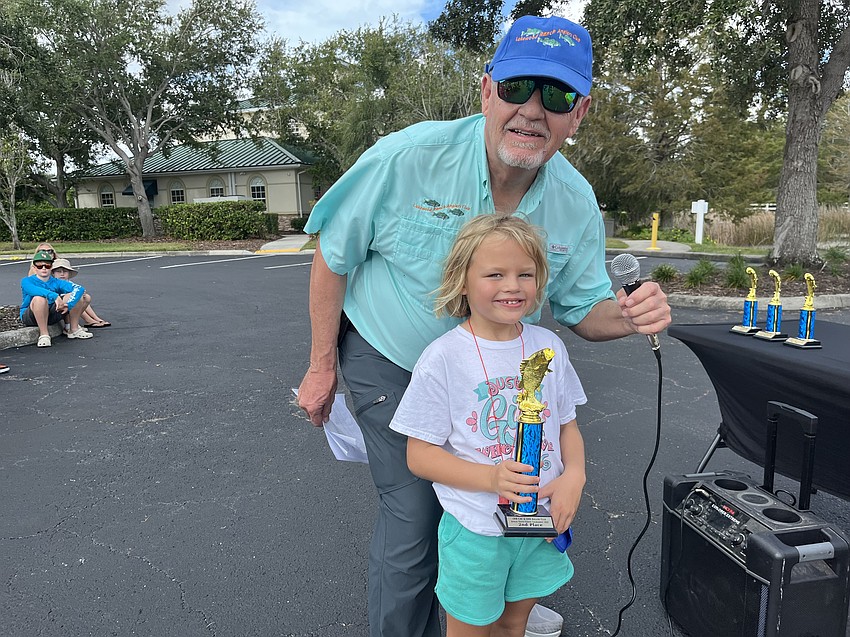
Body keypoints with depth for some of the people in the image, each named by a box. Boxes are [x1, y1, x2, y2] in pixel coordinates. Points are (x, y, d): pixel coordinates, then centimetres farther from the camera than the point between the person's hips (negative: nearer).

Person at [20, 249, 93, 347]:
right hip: (29, 316, -3)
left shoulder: (56, 282, 4)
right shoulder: (26, 281, -4)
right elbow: (33, 290, -30)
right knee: (39, 298, -38)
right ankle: (43, 334, -25)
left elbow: (78, 288, -12)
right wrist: (54, 296, -44)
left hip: (52, 315, 4)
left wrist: (68, 305, -27)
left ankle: (74, 330, 2)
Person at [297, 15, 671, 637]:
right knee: (415, 516, -4)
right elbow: (334, 259, -13)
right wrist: (322, 367, -8)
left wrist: (630, 314, -26)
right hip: (390, 361, -3)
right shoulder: (408, 157, -24)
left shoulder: (577, 203, -12)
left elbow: (583, 309, -2)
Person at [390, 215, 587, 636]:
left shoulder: (549, 347, -4)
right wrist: (490, 478, -27)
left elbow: (567, 425, 7)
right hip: (474, 529, -4)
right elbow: (419, 455, -14)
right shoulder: (443, 358, -18)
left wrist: (574, 475, -12)